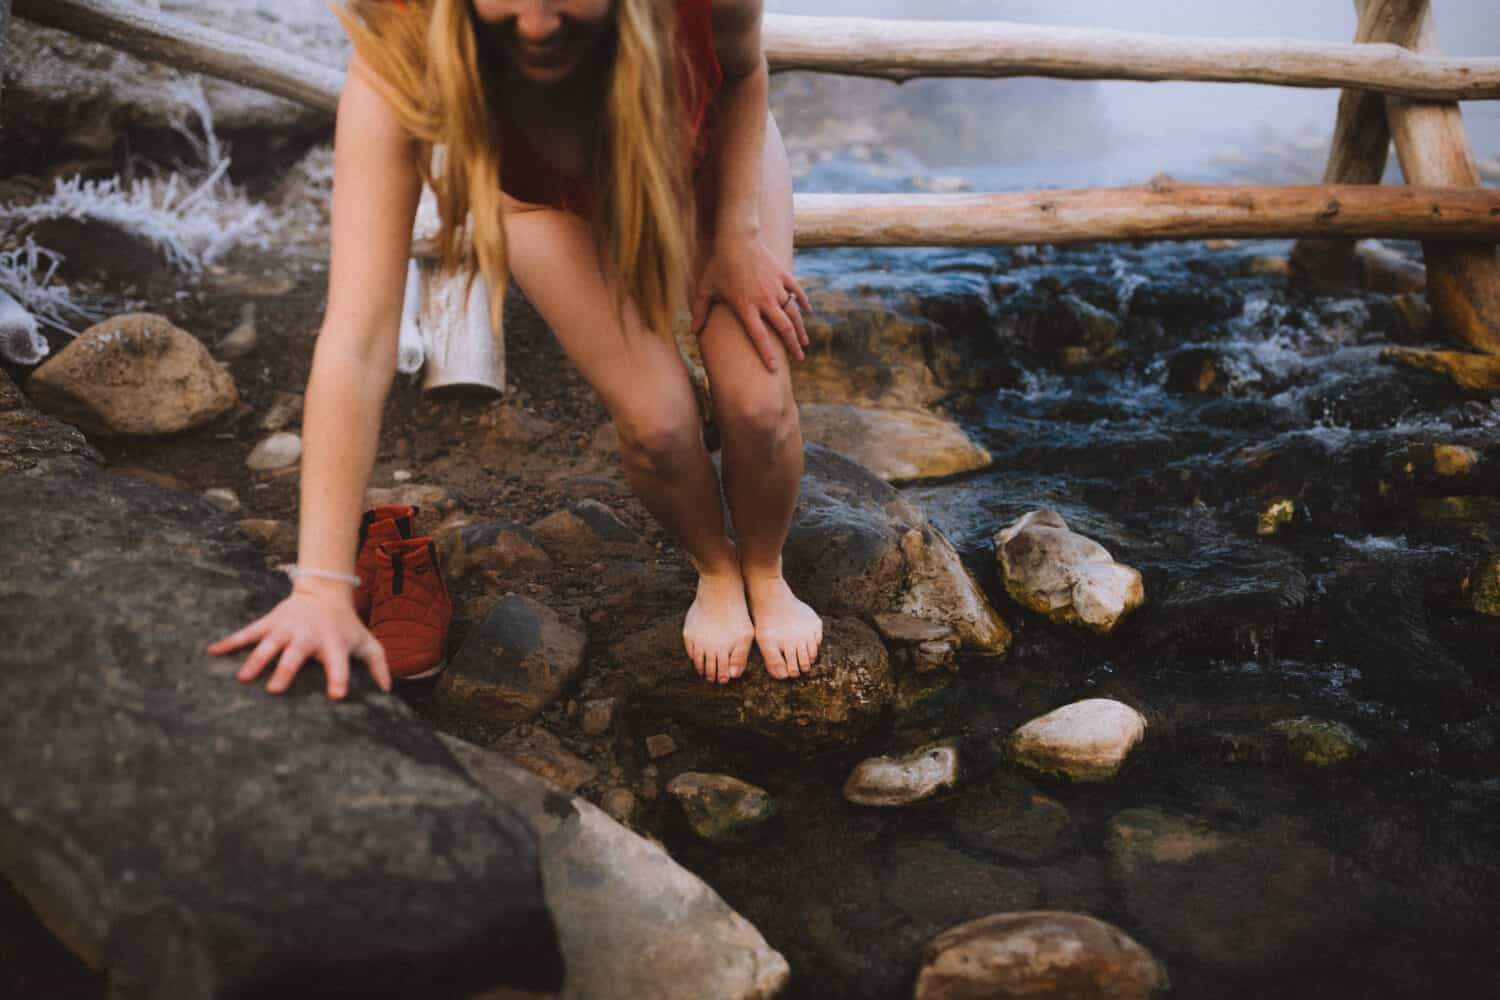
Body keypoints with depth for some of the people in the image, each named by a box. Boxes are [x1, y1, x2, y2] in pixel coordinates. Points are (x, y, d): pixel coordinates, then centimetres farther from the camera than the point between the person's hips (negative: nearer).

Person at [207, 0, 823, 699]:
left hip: (707, 145, 1)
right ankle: (715, 573, 22)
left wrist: (739, 232, -20)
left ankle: (766, 575, 24)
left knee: (758, 405, -11)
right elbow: (356, 341, -47)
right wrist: (322, 588, -49)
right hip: (544, 189, 0)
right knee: (655, 420, -14)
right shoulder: (396, 65, -43)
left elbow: (742, 67, -14)